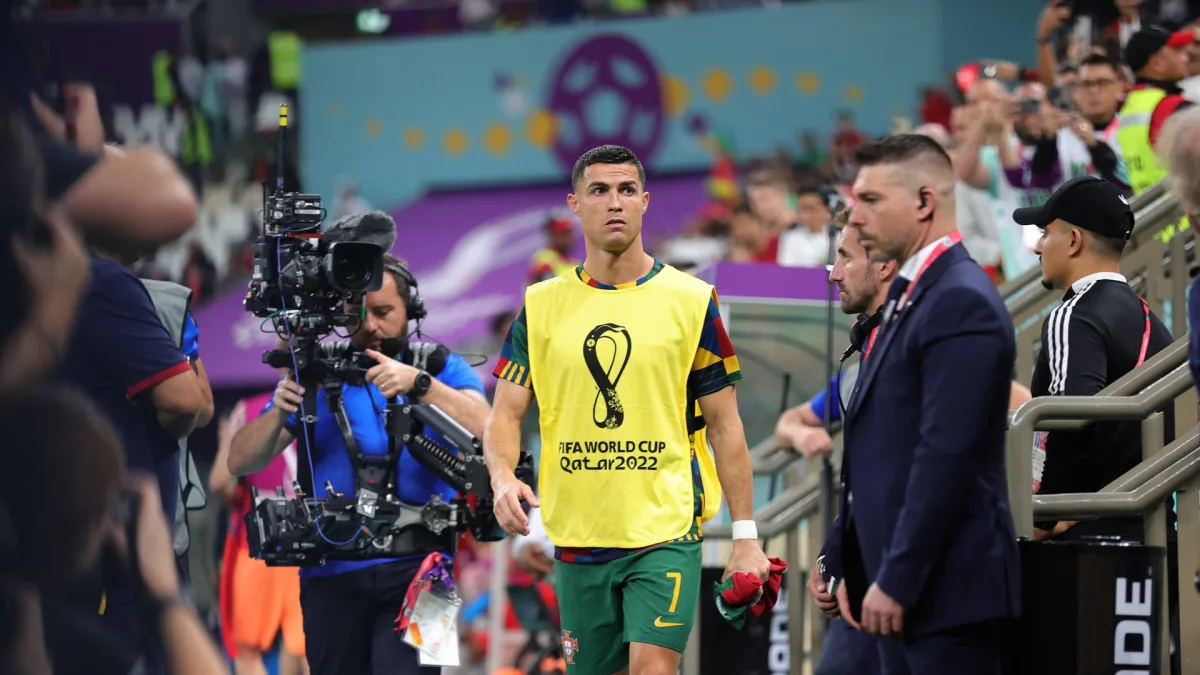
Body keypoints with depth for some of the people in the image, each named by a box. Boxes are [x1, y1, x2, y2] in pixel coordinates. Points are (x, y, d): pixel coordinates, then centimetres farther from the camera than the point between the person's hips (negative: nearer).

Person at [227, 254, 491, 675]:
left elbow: (483, 431, -12)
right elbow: (241, 463, 6)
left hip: (415, 565, -3)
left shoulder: (443, 370, 9)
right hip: (331, 573, 3)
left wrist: (419, 383, -25)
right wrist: (280, 412, -14)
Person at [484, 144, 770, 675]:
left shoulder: (690, 301, 1)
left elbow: (724, 424, 4)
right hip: (576, 537, 3)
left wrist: (746, 534, -1)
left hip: (666, 532, -3)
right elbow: (506, 414, 6)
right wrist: (503, 477, -16)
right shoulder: (541, 305, 6)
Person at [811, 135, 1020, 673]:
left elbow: (947, 454, -21)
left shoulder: (961, 303, -14)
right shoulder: (911, 296, 17)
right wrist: (840, 562, 16)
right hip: (902, 587, 10)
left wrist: (895, 582, -21)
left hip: (948, 588, -10)